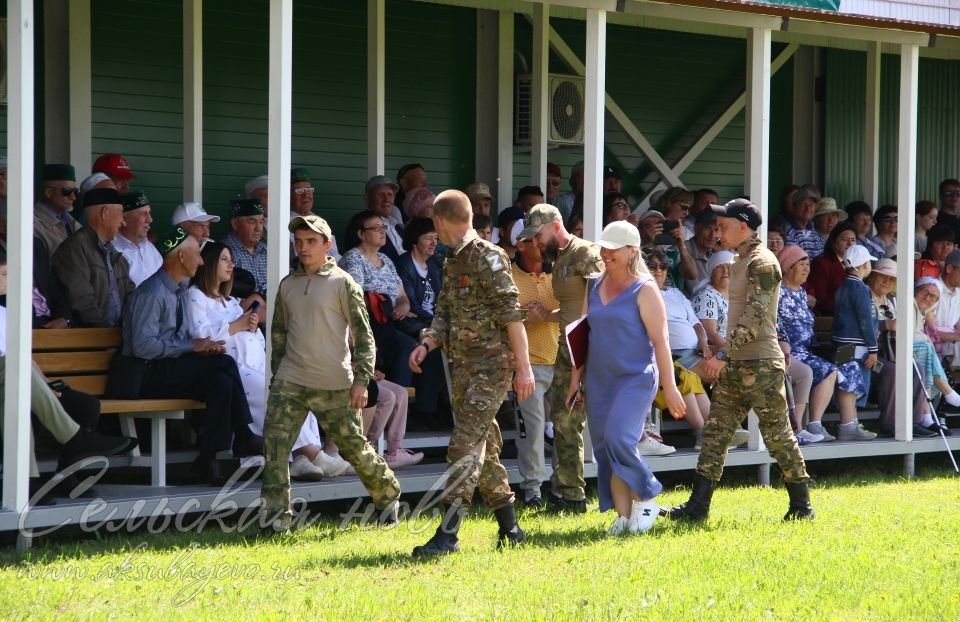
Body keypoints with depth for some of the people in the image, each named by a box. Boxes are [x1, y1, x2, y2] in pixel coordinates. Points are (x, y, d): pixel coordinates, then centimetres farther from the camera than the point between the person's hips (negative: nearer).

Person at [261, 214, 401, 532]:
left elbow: (363, 334, -4)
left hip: (333, 384, -4)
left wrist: (361, 380, -10)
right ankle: (277, 515, -7)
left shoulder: (342, 283, -3)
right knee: (274, 443, -11)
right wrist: (276, 376, 15)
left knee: (354, 446, 4)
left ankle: (388, 495, 28)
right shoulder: (287, 285, 11)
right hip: (291, 381, 4)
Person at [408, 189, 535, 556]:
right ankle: (509, 528, 22)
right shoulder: (452, 263, 15)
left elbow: (512, 314, -15)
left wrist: (524, 367, -18)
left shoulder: (487, 258, -12)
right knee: (484, 450, 13)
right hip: (463, 367, 9)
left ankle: (447, 534, -18)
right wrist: (427, 343, -3)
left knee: (465, 448, -14)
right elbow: (445, 314, 17)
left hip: (491, 366, -9)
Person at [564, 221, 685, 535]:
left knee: (618, 438, -21)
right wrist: (575, 378, 14)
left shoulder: (644, 289, -8)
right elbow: (583, 335, 17)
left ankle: (645, 499, -2)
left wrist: (669, 387, -16)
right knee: (605, 449, 4)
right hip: (600, 379, 7)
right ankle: (624, 515, 11)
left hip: (636, 376, -7)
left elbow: (660, 340, -12)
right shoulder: (595, 288, 11)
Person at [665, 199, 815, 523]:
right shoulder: (739, 262, 17)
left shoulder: (762, 262, -13)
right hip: (735, 365, 9)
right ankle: (698, 506, 2)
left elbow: (755, 316, -22)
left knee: (778, 435, -1)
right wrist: (725, 357, 18)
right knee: (715, 432, 3)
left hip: (761, 365, -9)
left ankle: (802, 506, 9)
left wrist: (723, 354, -25)